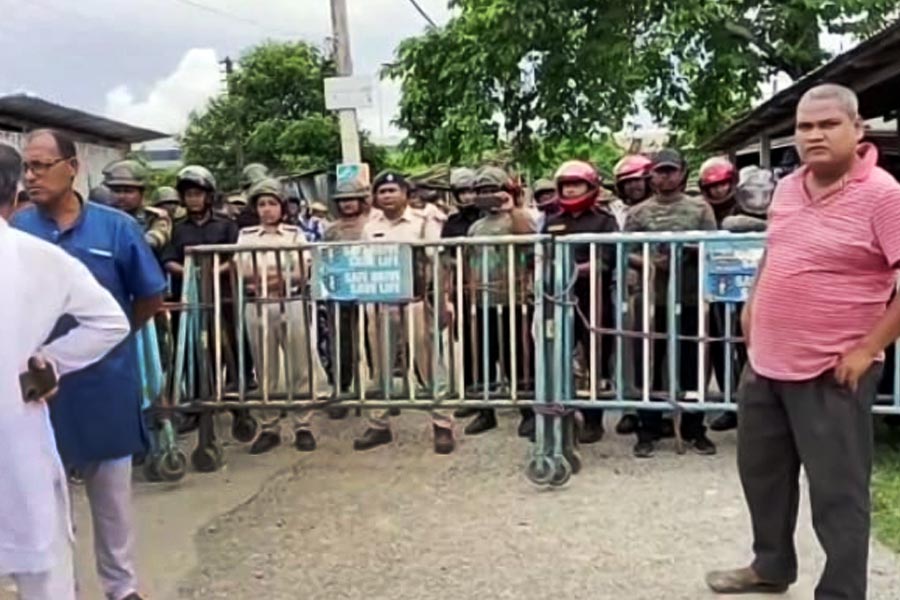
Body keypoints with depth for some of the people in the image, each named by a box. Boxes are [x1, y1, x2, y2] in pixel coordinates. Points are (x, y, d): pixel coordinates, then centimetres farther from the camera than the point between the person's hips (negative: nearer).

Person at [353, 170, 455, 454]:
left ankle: (443, 426, 6)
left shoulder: (423, 223, -1)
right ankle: (379, 425, 19)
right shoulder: (370, 228, 11)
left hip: (416, 301, -4)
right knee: (381, 367, 10)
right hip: (379, 303, 4)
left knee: (429, 366, -1)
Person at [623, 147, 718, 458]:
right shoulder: (638, 213, 8)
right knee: (648, 365, 3)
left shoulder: (700, 208, 7)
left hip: (691, 299, 0)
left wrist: (688, 252, -15)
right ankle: (648, 431, 12)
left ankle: (695, 430, 18)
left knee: (691, 364, 6)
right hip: (652, 299, 0)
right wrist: (649, 263, -13)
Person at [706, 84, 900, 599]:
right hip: (767, 362, 8)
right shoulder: (788, 188, 7)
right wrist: (753, 304, 15)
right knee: (761, 470, 21)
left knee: (837, 493, 3)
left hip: (831, 374, -8)